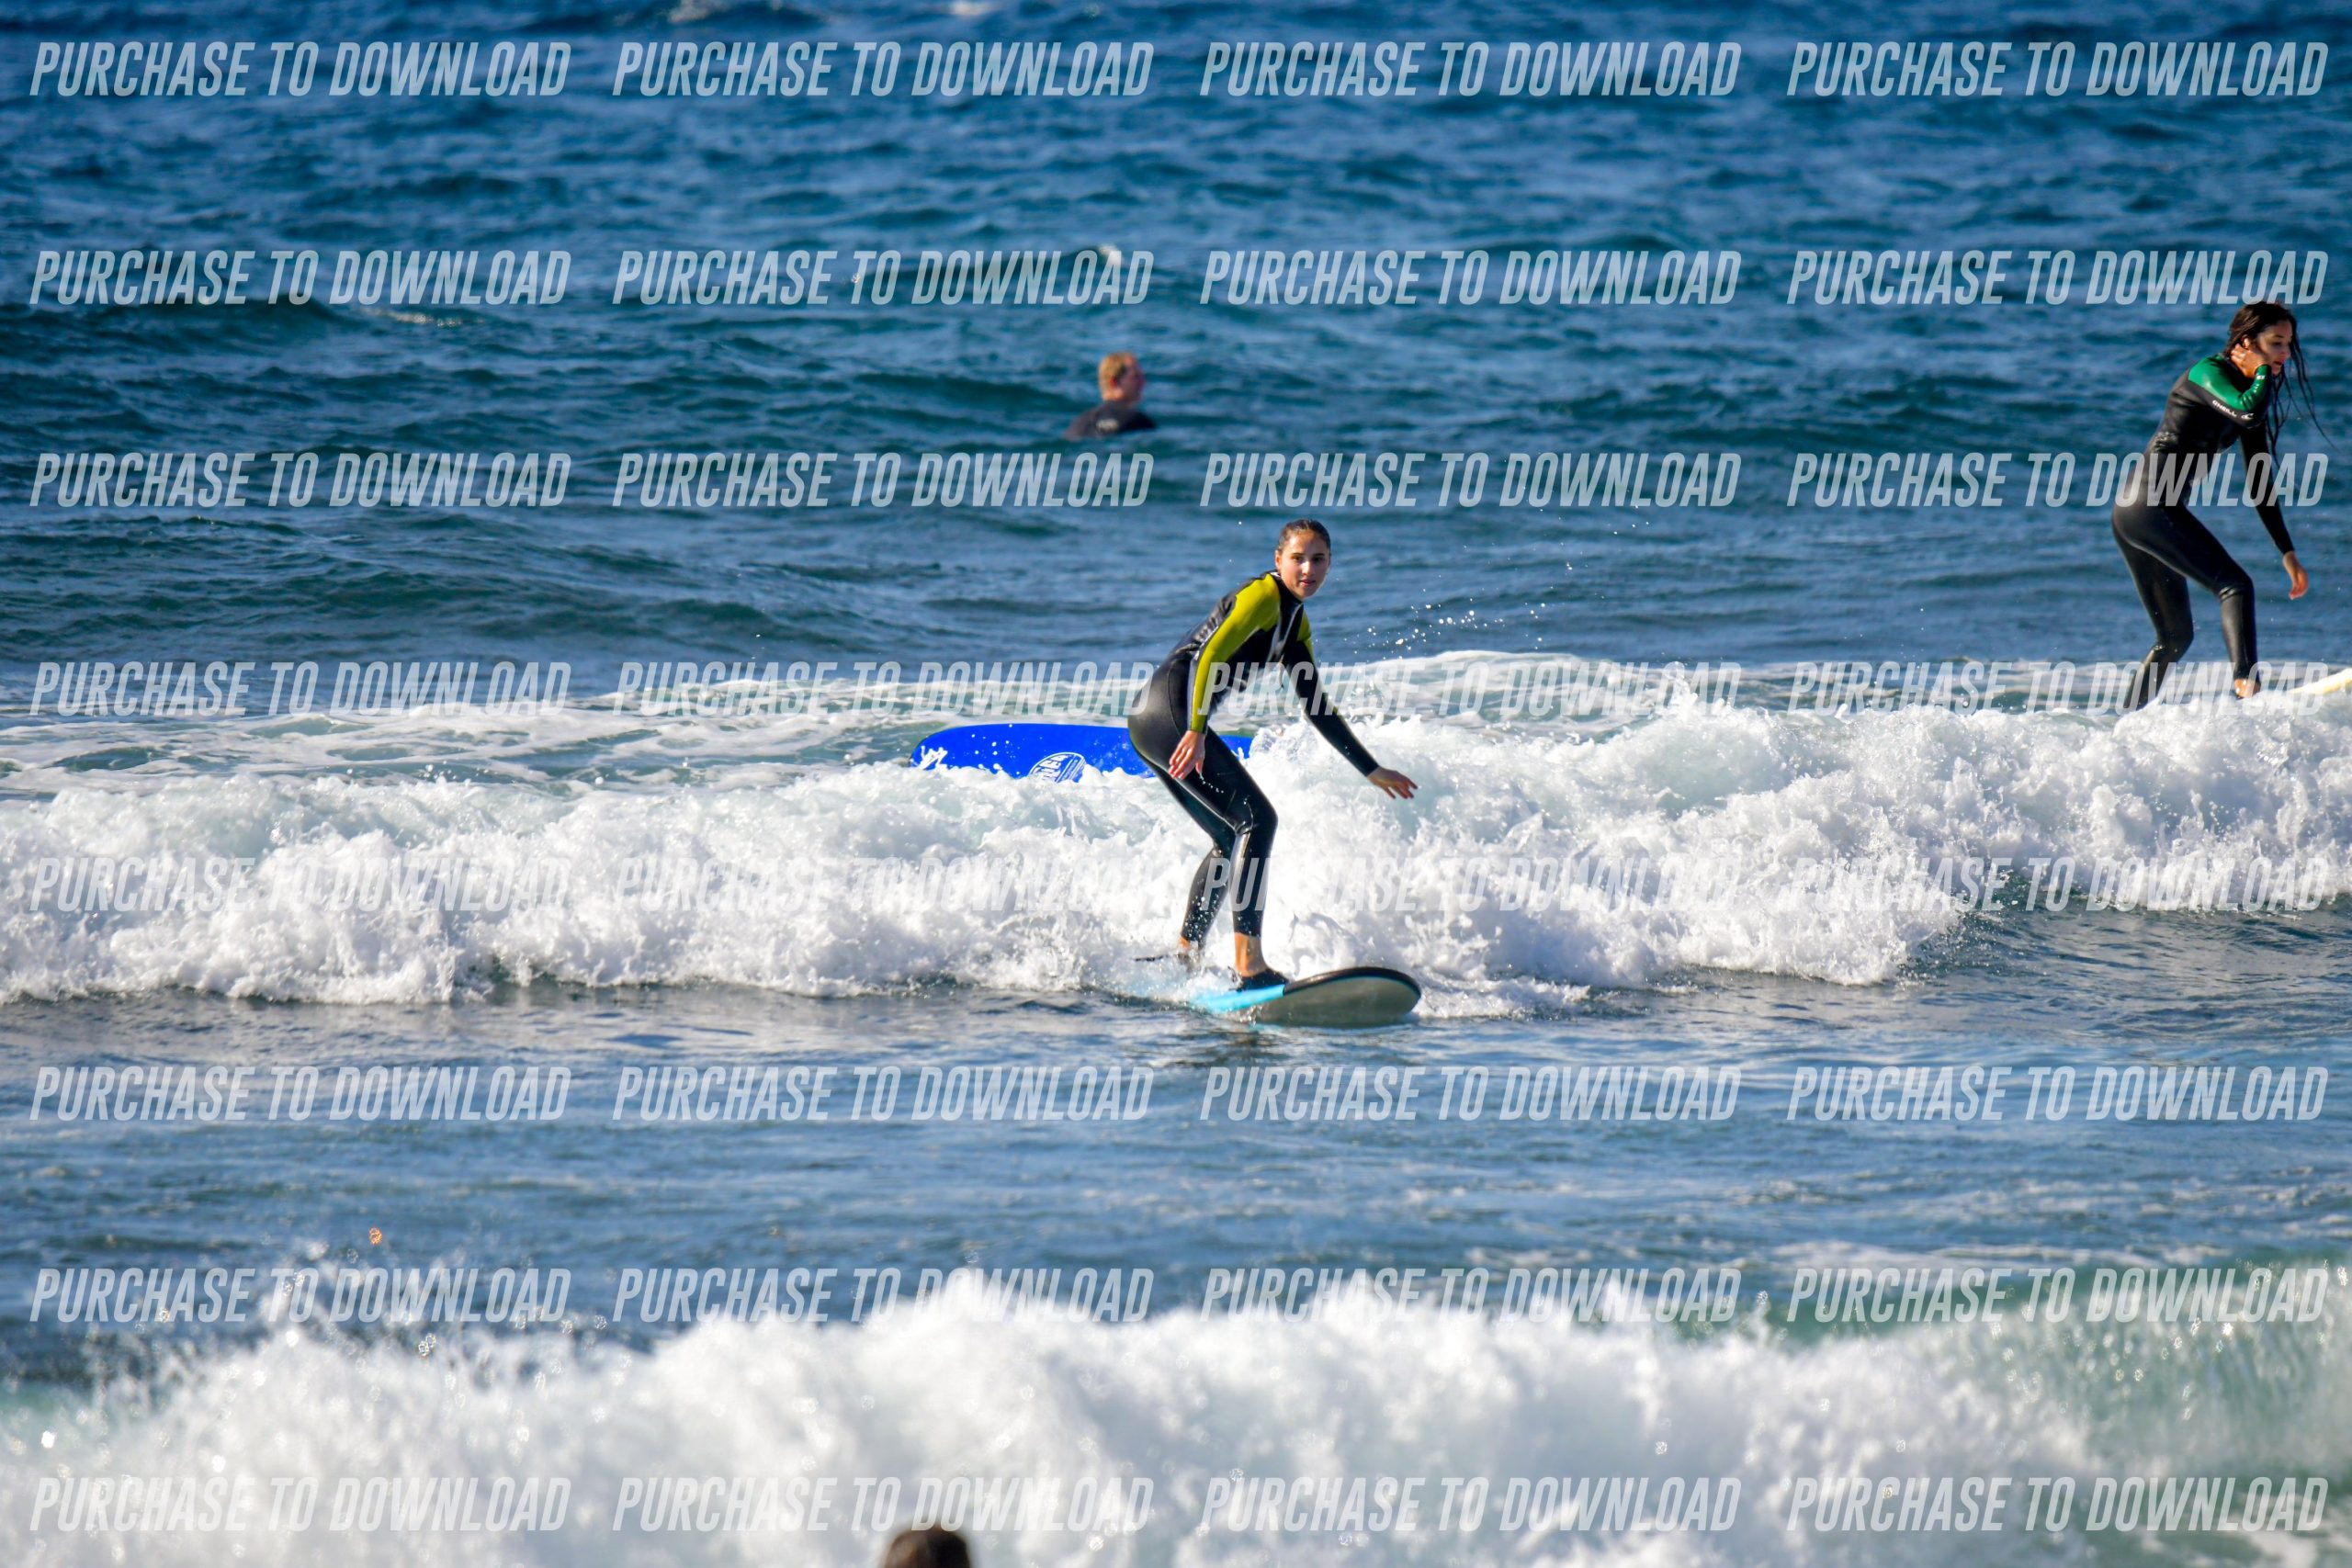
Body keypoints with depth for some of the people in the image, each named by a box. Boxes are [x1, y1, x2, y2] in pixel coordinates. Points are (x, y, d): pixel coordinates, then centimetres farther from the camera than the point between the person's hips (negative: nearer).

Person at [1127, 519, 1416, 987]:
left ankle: (1183, 956, 25)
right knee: (1256, 819, -16)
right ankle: (1248, 966, -25)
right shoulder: (1262, 597, -9)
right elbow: (1210, 657, -24)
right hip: (1170, 711, -10)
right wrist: (1196, 731, -34)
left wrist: (1371, 770, 27)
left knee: (1232, 838, 19)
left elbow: (1317, 708, 26)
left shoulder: (1295, 621, 21)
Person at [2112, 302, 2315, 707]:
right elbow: (2250, 413, -31)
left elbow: (2258, 483, 21)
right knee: (2236, 585, -18)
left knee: (2176, 635, 14)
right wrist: (2265, 370, -10)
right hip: (2152, 504, -10)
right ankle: (2245, 686, -32)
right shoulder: (2209, 373, -9)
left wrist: (2288, 553, 19)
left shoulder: (2249, 390, 17)